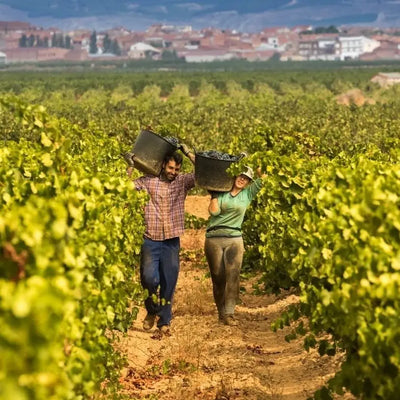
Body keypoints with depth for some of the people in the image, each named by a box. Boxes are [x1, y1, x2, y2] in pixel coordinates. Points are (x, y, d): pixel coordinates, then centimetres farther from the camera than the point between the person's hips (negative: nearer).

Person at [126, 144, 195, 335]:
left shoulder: (183, 181, 5)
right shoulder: (148, 181, 2)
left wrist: (189, 154, -6)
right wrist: (131, 165, -9)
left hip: (172, 241, 2)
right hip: (151, 240, -1)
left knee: (169, 282, 4)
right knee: (149, 279, -11)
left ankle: (164, 321, 16)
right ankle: (152, 311, 17)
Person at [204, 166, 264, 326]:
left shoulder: (248, 194, 11)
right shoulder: (221, 192, 7)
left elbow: (261, 179, 5)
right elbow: (214, 211, -5)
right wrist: (214, 195, -2)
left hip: (234, 239, 0)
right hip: (213, 239, 0)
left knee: (233, 276, -12)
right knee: (218, 277, 2)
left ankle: (229, 313, -16)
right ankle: (221, 312, 8)